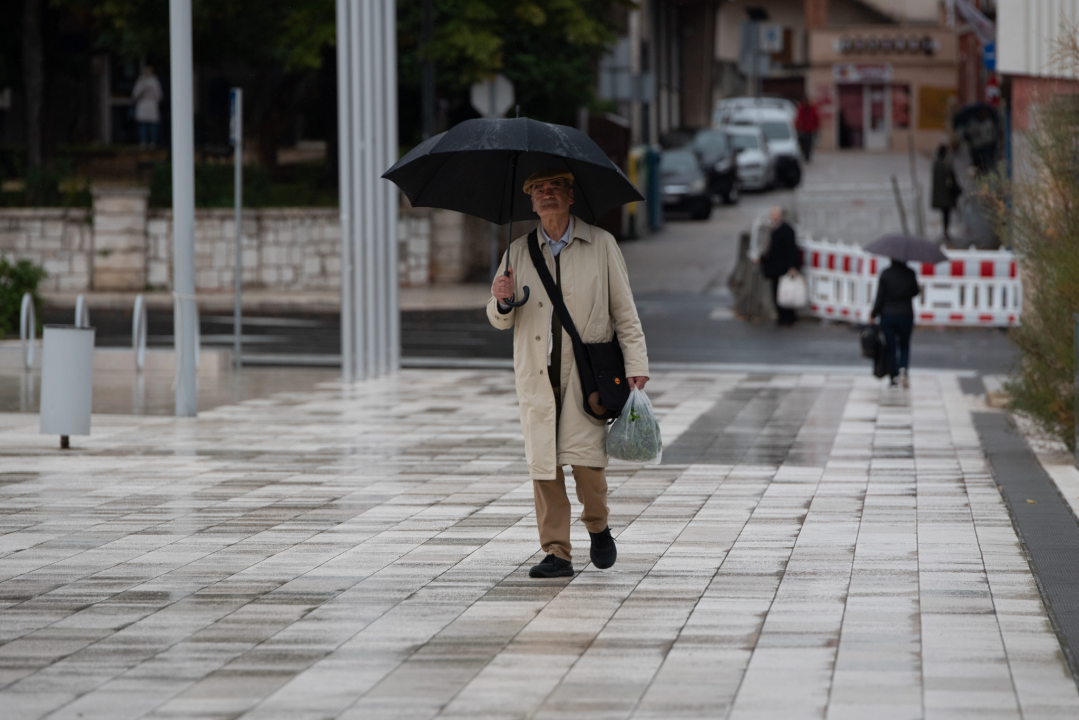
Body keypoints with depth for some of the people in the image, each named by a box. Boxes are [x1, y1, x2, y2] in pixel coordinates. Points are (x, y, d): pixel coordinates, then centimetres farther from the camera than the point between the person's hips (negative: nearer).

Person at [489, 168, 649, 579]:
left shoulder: (600, 245, 4)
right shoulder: (519, 252, 10)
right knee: (542, 464, -2)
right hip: (537, 375, 3)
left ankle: (598, 527, 14)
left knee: (586, 459, -13)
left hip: (587, 372, -2)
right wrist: (503, 303, -9)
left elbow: (624, 310, 6)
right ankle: (557, 553, 5)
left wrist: (635, 365, -2)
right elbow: (500, 321, 14)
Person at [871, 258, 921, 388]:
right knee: (904, 345, 16)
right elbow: (915, 292, 7)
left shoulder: (885, 274, -9)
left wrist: (873, 314, 2)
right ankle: (903, 368, -10)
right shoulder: (910, 273, -6)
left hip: (888, 315, -1)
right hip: (906, 316, 1)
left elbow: (880, 297, -8)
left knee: (890, 347, 6)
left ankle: (892, 377, 4)